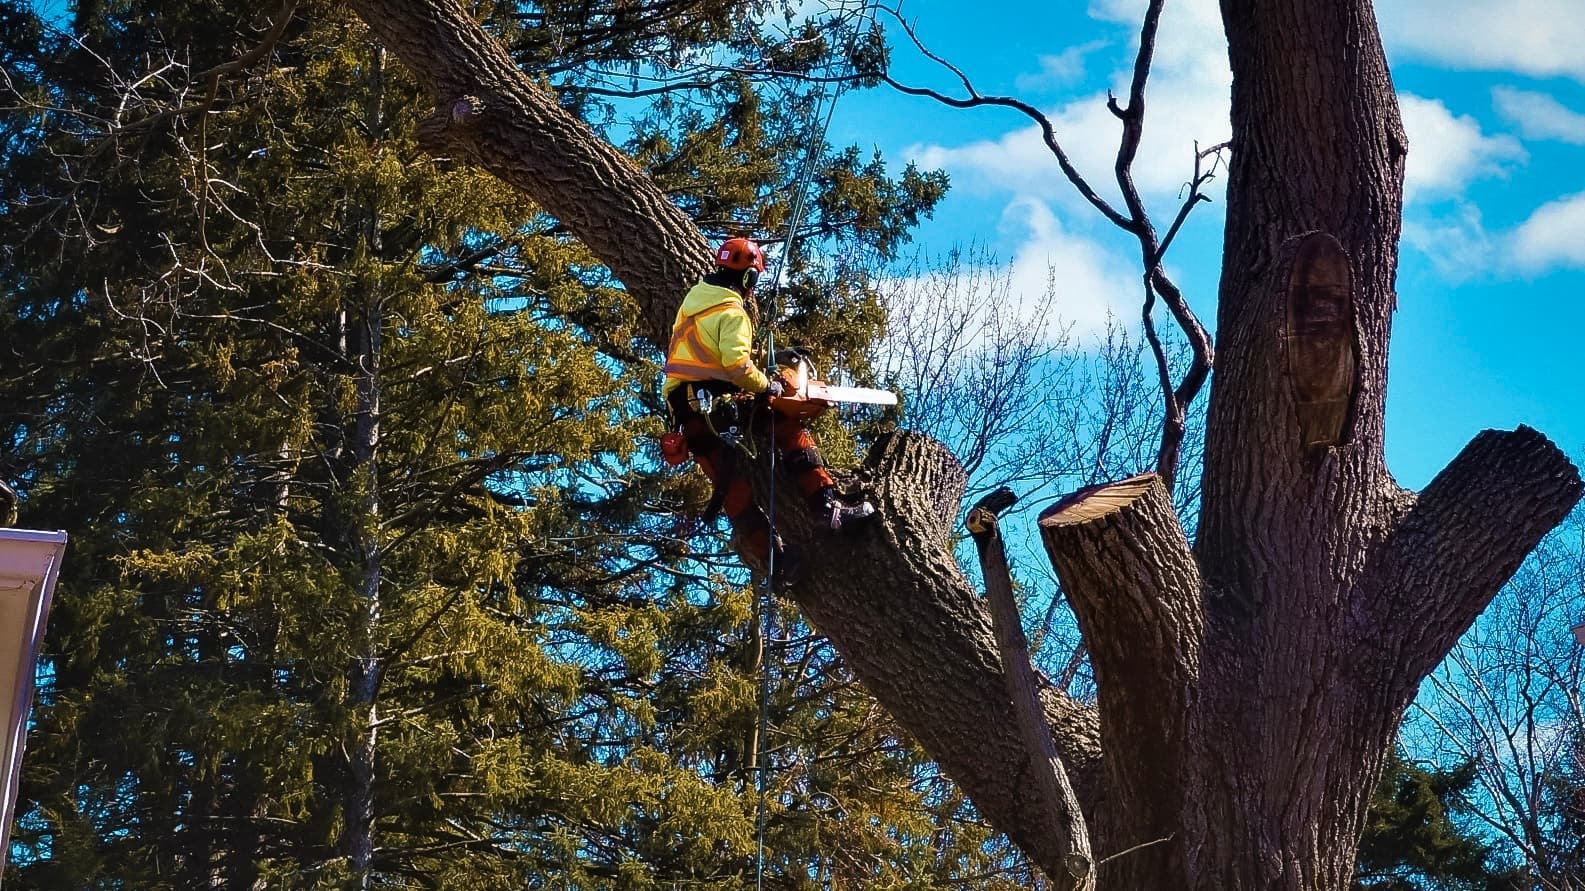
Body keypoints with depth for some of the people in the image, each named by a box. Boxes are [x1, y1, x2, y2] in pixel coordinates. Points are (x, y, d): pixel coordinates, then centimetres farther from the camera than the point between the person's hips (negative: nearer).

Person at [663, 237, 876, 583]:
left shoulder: (695, 297, 14)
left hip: (683, 405, 8)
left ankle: (769, 556, -1)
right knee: (790, 430, -1)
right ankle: (829, 509, -10)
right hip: (715, 400, -8)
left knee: (730, 486, 4)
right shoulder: (731, 311, -12)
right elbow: (737, 365, -25)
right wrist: (768, 385, -8)